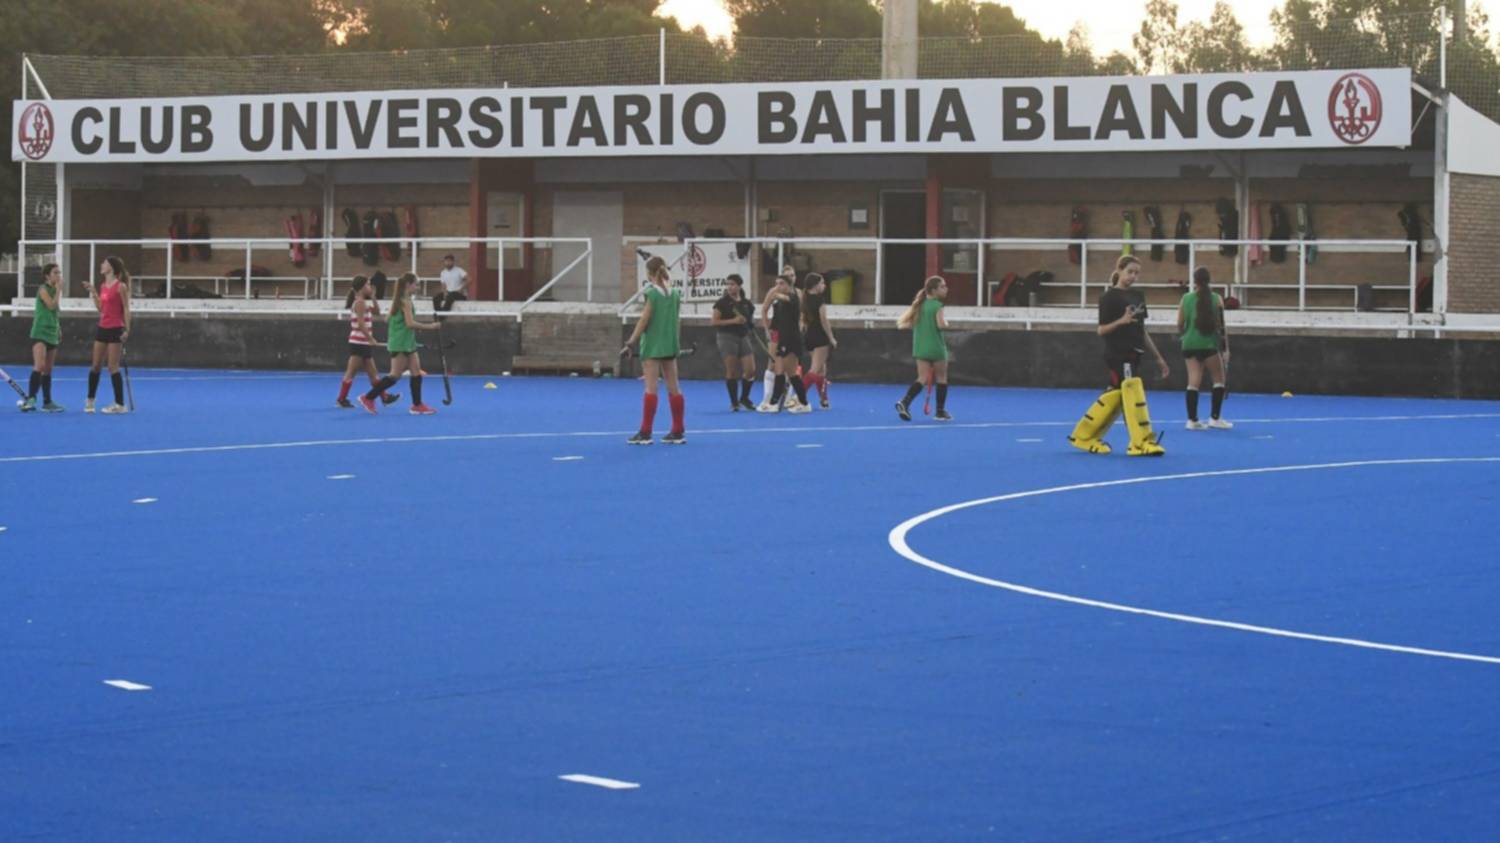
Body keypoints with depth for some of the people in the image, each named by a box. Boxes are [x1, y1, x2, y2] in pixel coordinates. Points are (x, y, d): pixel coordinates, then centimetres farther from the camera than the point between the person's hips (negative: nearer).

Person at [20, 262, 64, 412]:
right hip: (40, 332, -8)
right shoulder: (44, 289, -8)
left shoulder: (54, 290, 15)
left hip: (52, 334, 8)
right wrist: (58, 289, -15)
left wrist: (59, 330, 21)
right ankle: (30, 399, -24)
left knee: (48, 370, 9)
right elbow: (52, 305, -22)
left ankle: (47, 402, 12)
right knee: (40, 366, -21)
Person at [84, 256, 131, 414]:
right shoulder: (103, 286, 11)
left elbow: (126, 309, -11)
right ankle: (90, 400, 20)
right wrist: (93, 293, 10)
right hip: (102, 328, 7)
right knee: (95, 366, 10)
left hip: (115, 329, -7)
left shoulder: (120, 286, -11)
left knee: (113, 367, -6)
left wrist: (127, 330, -17)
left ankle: (120, 404, 0)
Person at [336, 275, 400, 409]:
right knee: (351, 371, -5)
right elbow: (360, 324, -20)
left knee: (372, 372, 13)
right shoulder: (360, 302, -13)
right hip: (359, 342, -10)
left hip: (363, 343, 10)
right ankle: (342, 399, -1)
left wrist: (373, 298, 12)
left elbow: (377, 312, 23)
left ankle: (384, 396, 17)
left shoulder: (363, 303, 15)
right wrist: (370, 338, -21)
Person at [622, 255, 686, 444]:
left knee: (651, 388, -6)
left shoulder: (652, 293, -10)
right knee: (673, 387, 8)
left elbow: (644, 320, -13)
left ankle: (645, 432, -7)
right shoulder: (675, 294, 7)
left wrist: (630, 343, -11)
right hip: (670, 345, 6)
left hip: (652, 346, -6)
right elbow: (676, 322, 10)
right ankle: (678, 432, 11)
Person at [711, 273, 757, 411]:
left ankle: (744, 398, 18)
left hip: (743, 337, 4)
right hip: (727, 337, -4)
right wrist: (733, 321, -19)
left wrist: (748, 322, -1)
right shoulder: (722, 302, -5)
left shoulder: (746, 303, 8)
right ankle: (734, 402, 8)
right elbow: (715, 322, -10)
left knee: (750, 370, -3)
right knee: (731, 371, -2)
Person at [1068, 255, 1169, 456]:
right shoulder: (1109, 297, -8)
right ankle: (1142, 443, -13)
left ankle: (1084, 436, 18)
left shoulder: (1138, 296, 13)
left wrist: (1158, 358, 17)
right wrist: (1121, 320, -26)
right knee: (1133, 392, -14)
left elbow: (1142, 332, 18)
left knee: (1115, 397, 8)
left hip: (1133, 355, 8)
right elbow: (1102, 330, -8)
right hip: (1117, 355, -8)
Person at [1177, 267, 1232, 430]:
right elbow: (1221, 326, -5)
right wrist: (1226, 349, 0)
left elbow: (1180, 326, 4)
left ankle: (1192, 420, -2)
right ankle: (1214, 418, 5)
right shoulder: (1216, 299, -4)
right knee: (1219, 380, 11)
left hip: (1190, 345, 3)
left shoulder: (1186, 299, 2)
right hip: (1209, 344, -3)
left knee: (1193, 381, 3)